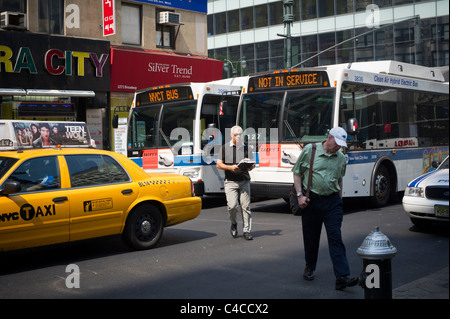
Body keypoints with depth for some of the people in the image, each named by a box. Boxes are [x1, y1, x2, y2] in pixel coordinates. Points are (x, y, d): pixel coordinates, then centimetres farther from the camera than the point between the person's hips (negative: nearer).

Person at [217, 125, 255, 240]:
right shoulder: (225, 148, 6)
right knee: (232, 205, -13)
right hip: (230, 182, -1)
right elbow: (219, 164, 6)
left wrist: (249, 167, -12)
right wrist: (230, 167, -12)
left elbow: (252, 164, 12)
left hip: (244, 181, 2)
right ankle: (233, 224, 16)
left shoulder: (246, 148, 11)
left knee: (245, 206, -2)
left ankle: (247, 231, 7)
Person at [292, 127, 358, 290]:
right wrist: (300, 195, -7)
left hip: (332, 201, 2)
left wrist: (339, 201, 18)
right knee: (310, 237, 10)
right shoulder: (309, 150, -3)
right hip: (311, 200, -2)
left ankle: (342, 277, -11)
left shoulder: (341, 158, 8)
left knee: (335, 238, -6)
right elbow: (297, 173, 1)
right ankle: (310, 267, 32)